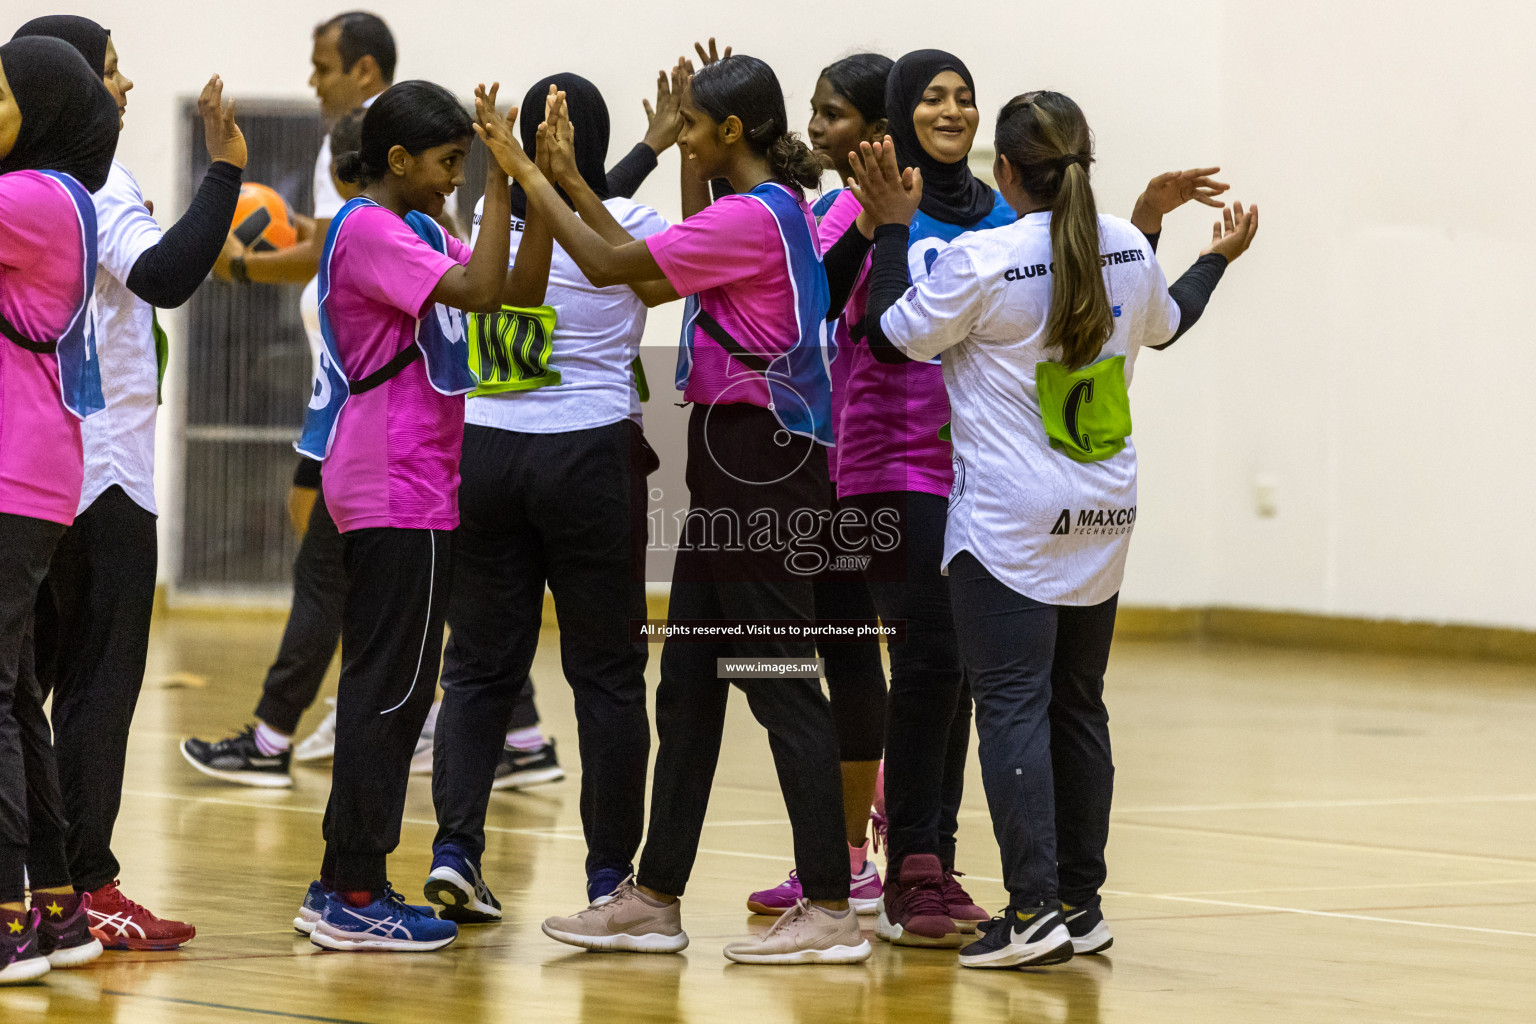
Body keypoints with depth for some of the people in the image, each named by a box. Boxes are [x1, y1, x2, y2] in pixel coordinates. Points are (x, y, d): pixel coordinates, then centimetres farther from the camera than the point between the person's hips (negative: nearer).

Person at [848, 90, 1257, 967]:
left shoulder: (982, 260, -15)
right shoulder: (1128, 250, 3)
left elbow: (898, 338, -4)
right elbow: (1164, 325, 24)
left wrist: (893, 229, 4)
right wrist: (1218, 261, 41)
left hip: (1010, 525, -6)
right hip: (1104, 519, 6)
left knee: (1013, 706, -5)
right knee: (1079, 705, 13)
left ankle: (1035, 911, -11)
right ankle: (1082, 904, 17)